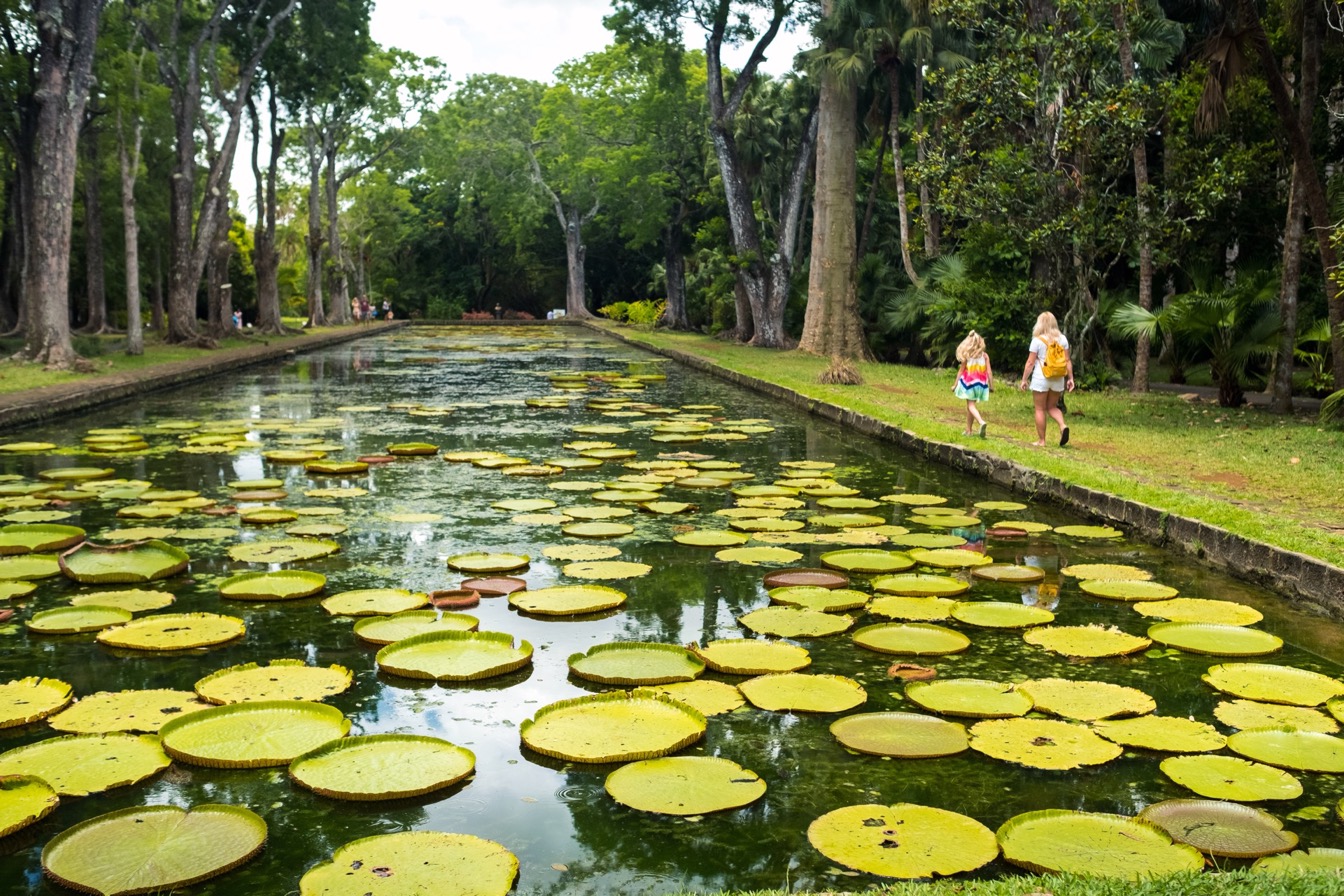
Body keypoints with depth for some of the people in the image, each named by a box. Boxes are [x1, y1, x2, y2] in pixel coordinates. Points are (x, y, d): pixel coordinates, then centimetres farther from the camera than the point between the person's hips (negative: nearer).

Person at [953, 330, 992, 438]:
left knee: (970, 405, -3)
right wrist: (991, 385, 0)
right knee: (970, 405, 15)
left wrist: (956, 384, 5)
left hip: (968, 382, -3)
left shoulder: (966, 356, -6)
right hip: (980, 383, 3)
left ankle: (981, 422, -30)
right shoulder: (985, 355, -2)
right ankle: (968, 430, 19)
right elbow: (989, 371, -5)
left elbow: (961, 371, -2)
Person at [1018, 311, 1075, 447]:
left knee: (1040, 409, 5)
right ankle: (1063, 425, -9)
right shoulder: (1062, 339, 4)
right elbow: (1068, 360, 3)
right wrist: (1070, 378, 8)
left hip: (1041, 379, -4)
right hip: (1058, 379, 4)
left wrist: (1024, 380, -2)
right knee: (1052, 407, 18)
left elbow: (1030, 362, -9)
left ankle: (1041, 441, 8)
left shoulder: (1037, 340, -9)